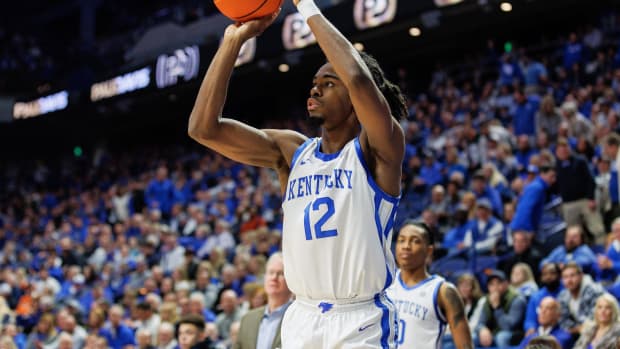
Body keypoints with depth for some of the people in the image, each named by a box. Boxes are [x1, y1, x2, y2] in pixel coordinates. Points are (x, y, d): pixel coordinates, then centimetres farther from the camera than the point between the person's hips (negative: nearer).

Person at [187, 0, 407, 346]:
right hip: (302, 319, 5)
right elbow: (203, 128, -2)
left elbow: (359, 77, -25)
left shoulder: (378, 150, -5)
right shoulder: (291, 150, 8)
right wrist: (234, 40, -6)